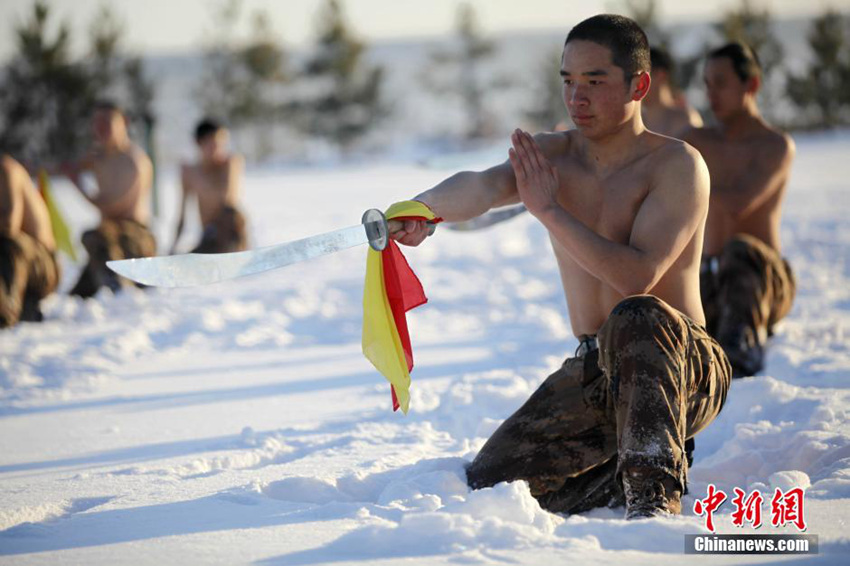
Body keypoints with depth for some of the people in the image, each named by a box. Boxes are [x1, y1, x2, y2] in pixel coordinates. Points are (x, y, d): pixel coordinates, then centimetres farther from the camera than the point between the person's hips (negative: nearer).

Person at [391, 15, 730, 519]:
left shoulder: (677, 165, -12)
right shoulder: (550, 155, 3)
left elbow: (637, 277, -25)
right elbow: (482, 186, -20)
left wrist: (551, 210, -22)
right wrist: (425, 207, -43)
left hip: (686, 369, -6)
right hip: (595, 374, 6)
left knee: (637, 317, -39)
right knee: (489, 486, -4)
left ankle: (655, 496, -35)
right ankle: (616, 476, 16)